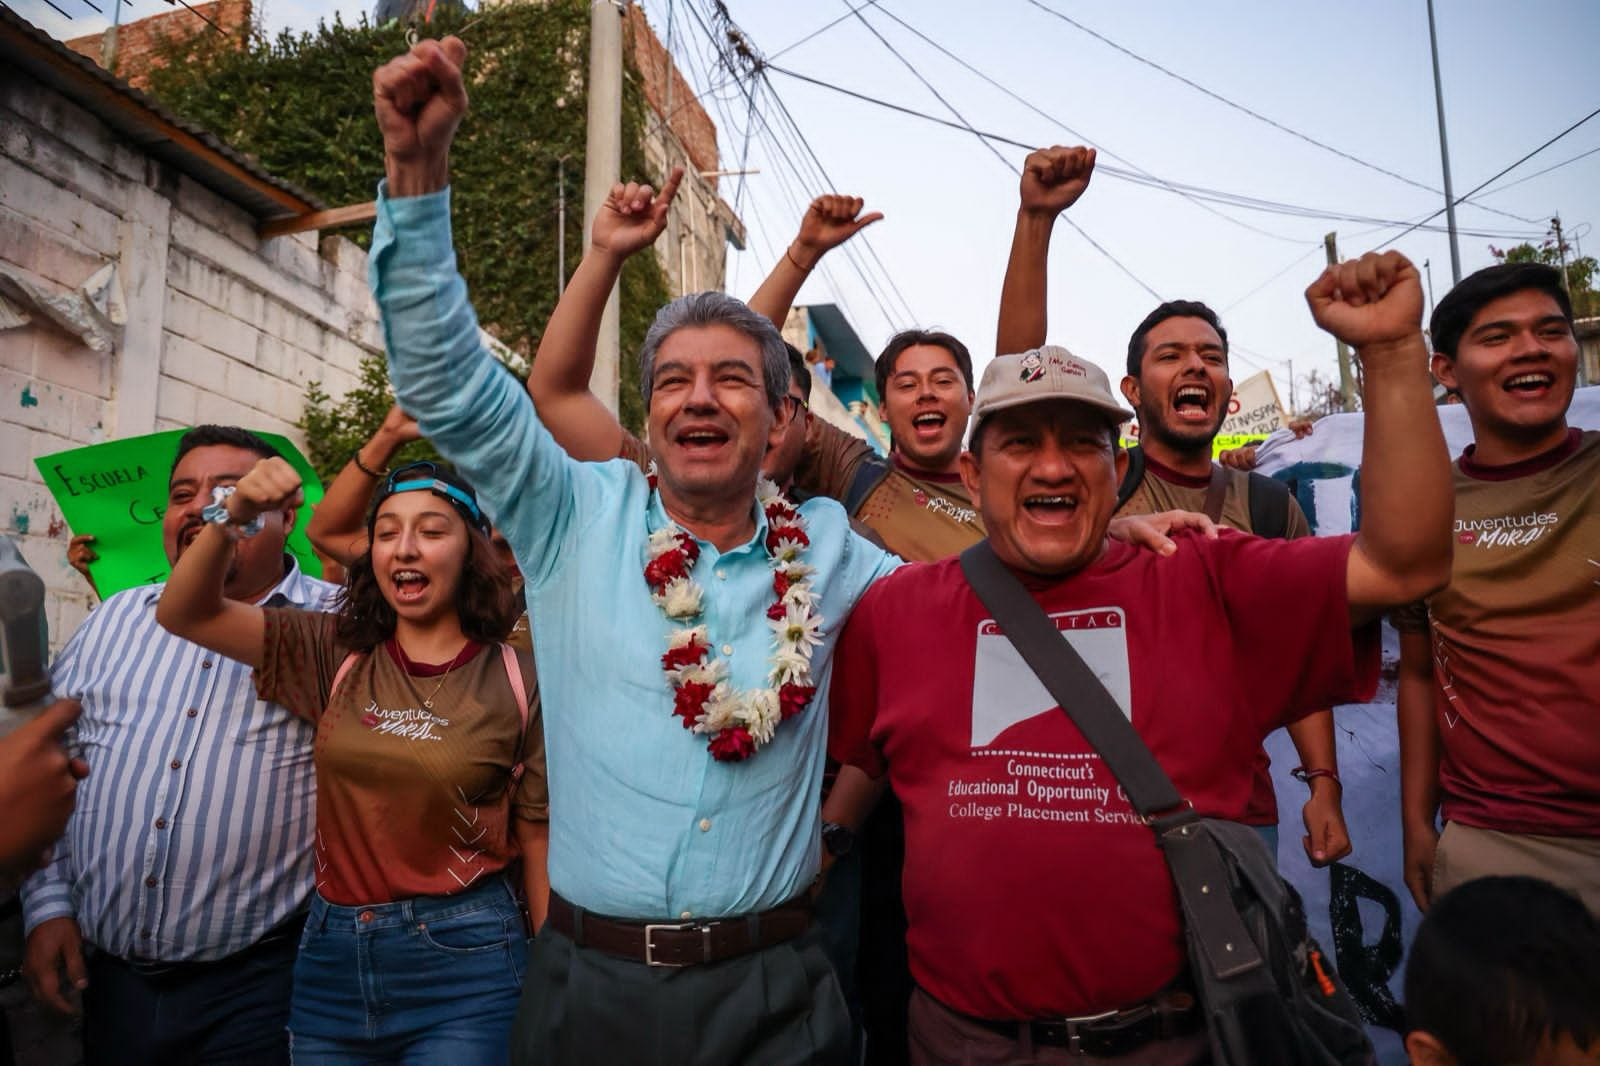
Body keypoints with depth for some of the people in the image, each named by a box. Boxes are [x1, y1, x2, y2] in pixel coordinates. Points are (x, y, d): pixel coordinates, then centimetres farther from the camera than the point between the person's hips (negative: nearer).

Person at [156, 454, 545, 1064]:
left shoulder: (518, 683, -10)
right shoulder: (336, 654, 1)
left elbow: (539, 844, -6)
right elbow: (185, 614, -1)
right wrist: (233, 518, -18)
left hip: (461, 965, -4)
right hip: (331, 953, 4)